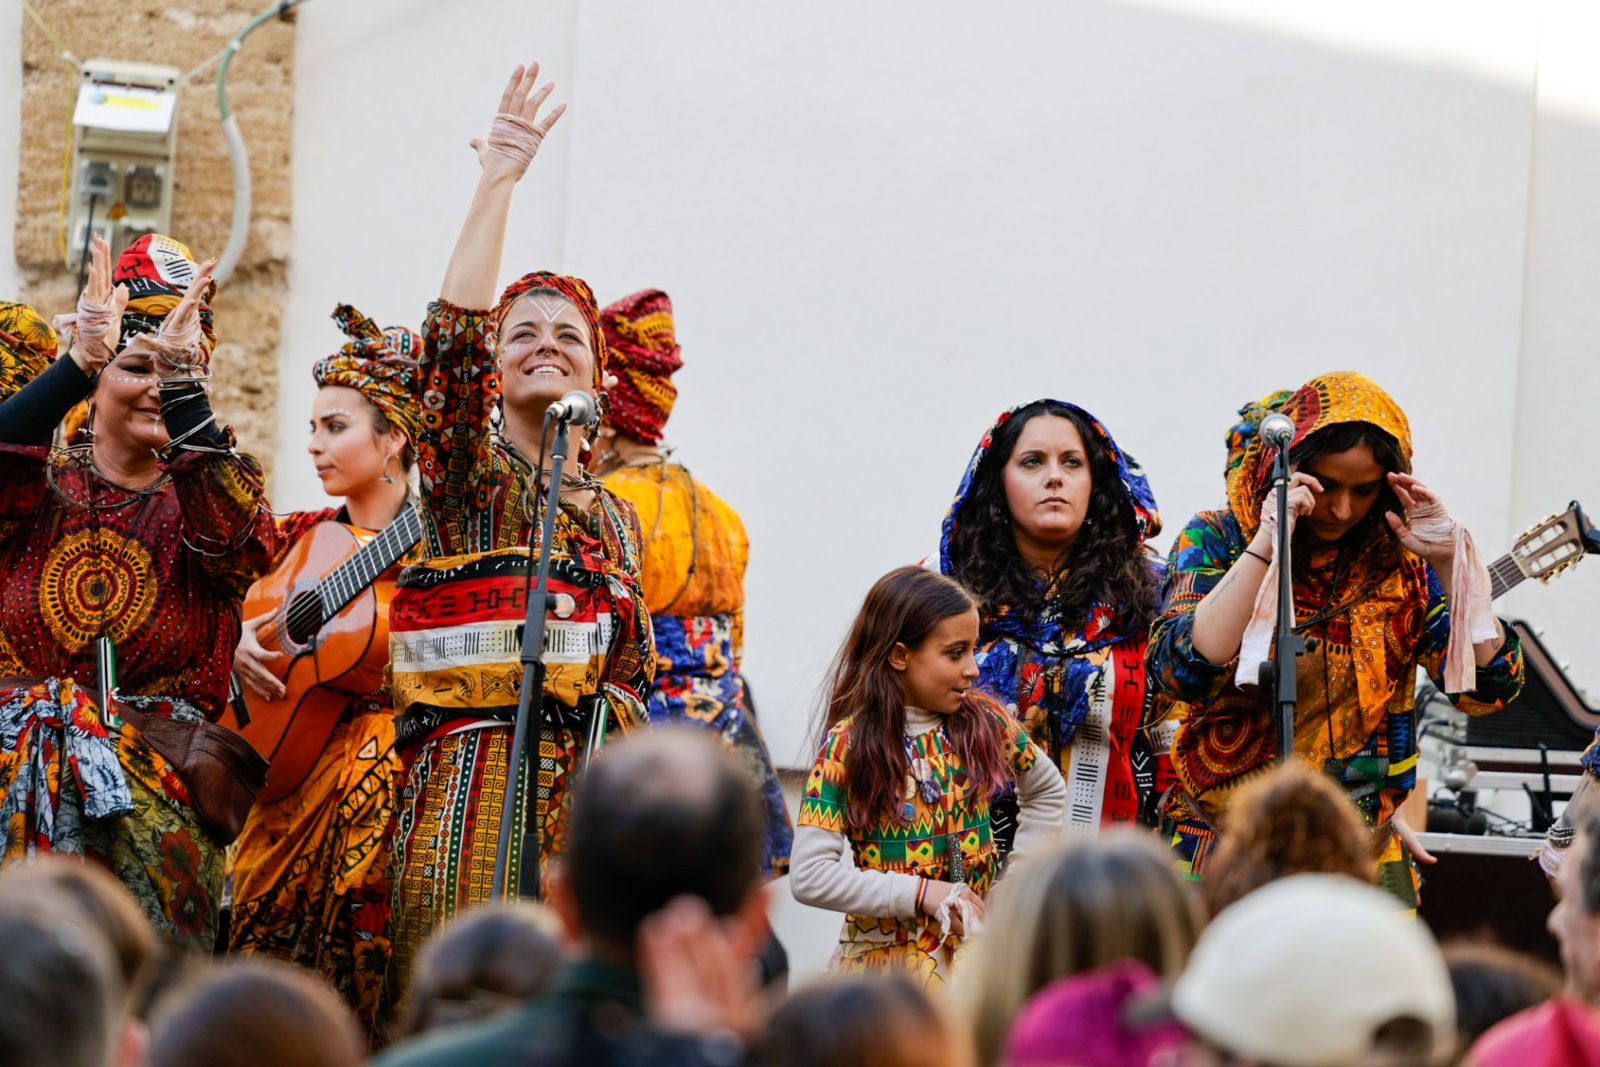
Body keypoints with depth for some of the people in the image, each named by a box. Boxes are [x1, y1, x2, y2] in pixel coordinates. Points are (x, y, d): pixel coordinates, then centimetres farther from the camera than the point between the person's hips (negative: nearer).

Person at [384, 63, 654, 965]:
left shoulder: (616, 518, 20)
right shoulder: (466, 479, 4)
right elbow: (453, 336, -12)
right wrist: (498, 181, -13)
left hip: (581, 791, 5)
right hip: (470, 781, -5)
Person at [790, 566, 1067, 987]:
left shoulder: (985, 724, 2)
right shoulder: (847, 746, -10)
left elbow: (1047, 791, 22)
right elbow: (809, 876, -16)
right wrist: (923, 894, -18)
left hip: (980, 948, 4)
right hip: (887, 955, -4)